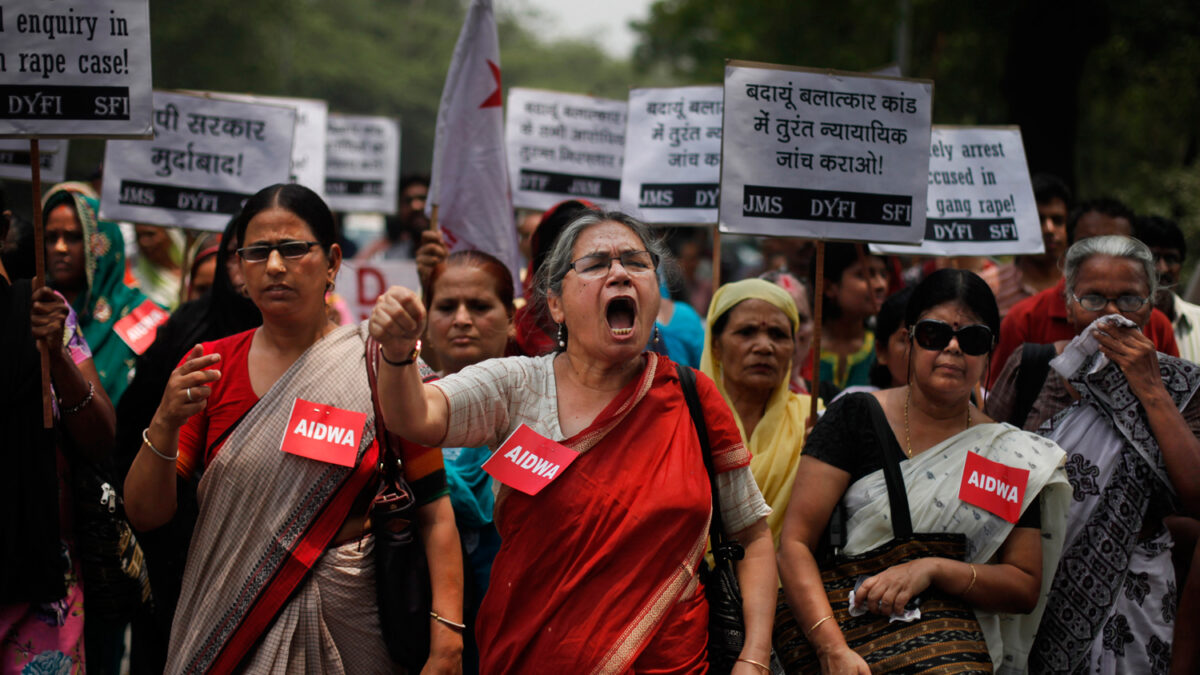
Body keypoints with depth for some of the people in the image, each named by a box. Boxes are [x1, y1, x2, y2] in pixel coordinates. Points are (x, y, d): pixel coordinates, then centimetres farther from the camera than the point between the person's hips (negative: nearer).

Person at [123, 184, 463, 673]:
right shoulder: (208, 367, 0)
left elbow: (434, 513, -8)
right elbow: (144, 514, -3)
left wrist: (446, 634, -18)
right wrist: (165, 425, -21)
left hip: (347, 622, -1)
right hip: (227, 622, 1)